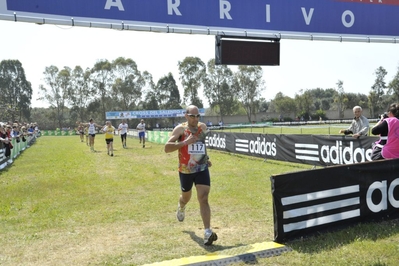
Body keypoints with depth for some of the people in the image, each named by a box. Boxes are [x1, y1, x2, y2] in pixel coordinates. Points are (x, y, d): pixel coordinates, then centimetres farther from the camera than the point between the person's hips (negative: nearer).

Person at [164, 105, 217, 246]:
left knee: (203, 199, -12)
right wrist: (185, 142, -31)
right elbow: (167, 148, -22)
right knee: (186, 197, 20)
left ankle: (208, 233, -13)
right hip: (185, 170, -1)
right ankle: (181, 208, 58)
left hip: (202, 169, 1)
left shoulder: (203, 127, 1)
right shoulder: (180, 129, -12)